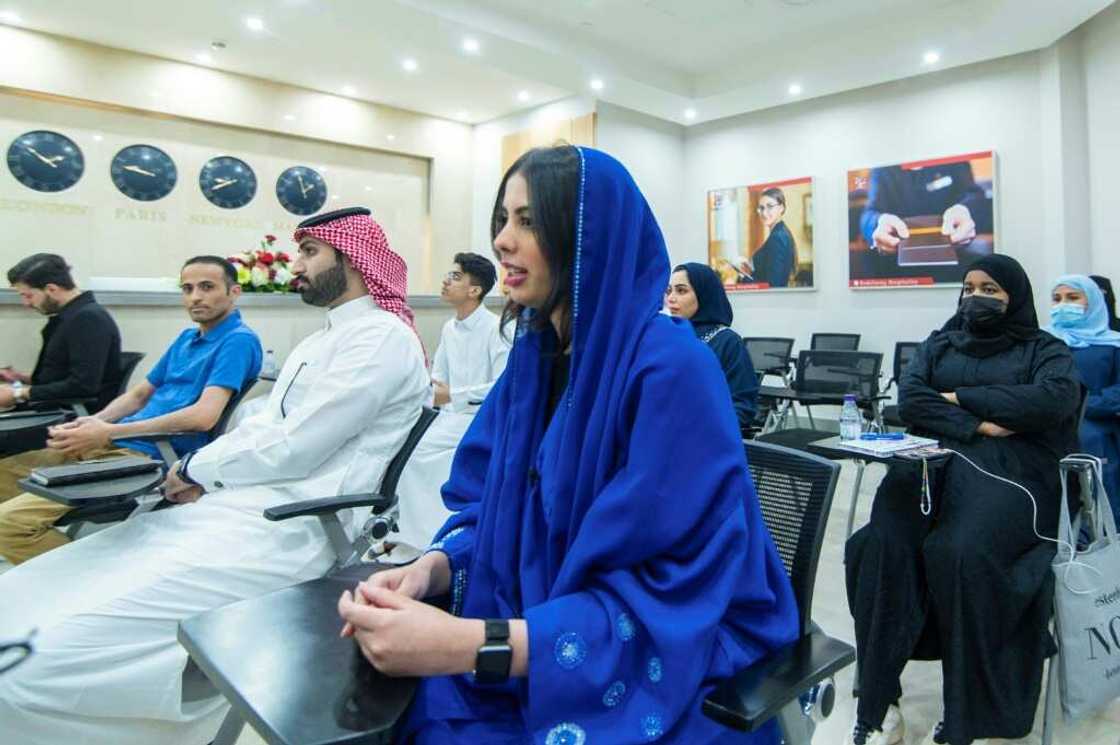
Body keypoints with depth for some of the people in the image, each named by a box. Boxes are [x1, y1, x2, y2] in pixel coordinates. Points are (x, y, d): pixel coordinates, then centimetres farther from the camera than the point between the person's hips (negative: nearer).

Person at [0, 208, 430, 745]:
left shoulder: (383, 336, -8)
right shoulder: (318, 341, 24)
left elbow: (293, 447, -15)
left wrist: (197, 469, -1)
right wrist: (202, 475, 3)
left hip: (286, 530, -10)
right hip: (233, 507, 10)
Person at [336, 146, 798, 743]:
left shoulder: (670, 368, -22)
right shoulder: (533, 354, 0)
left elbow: (667, 595, -23)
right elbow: (492, 506, 6)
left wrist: (467, 645, -30)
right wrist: (428, 569, -15)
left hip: (665, 667, -5)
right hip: (544, 639, 6)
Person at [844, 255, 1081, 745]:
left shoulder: (1045, 350, 15)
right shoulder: (939, 344, 23)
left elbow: (1054, 400, -7)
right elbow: (910, 400, 6)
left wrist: (960, 397, -3)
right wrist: (976, 425, -8)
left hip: (1012, 472, -2)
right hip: (938, 463, 2)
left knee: (961, 553, -34)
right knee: (882, 543, -28)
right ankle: (878, 704, -22)